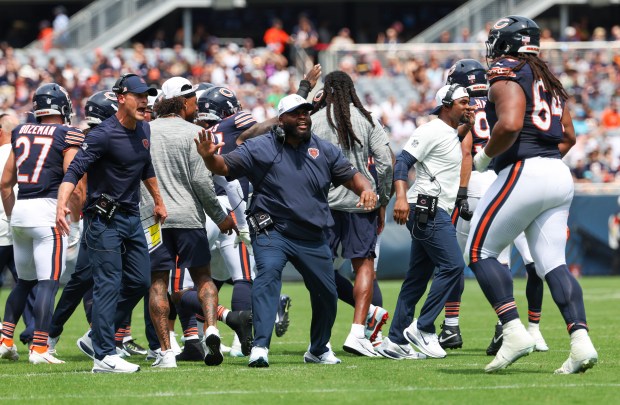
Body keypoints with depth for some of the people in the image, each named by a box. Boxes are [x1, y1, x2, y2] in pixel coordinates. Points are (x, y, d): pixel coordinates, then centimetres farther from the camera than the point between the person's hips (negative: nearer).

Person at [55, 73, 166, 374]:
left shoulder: (143, 130, 8)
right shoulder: (104, 134, -18)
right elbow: (75, 171, -24)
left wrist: (158, 201, 33)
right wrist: (62, 204, -39)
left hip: (131, 217, 8)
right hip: (104, 220, -8)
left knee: (139, 281, 9)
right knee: (108, 284, -11)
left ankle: (100, 335, 24)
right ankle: (104, 356, -11)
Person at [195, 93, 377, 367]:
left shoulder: (324, 150, 8)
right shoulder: (260, 148, -4)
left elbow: (350, 176, 9)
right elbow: (224, 167, -8)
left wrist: (366, 189, -13)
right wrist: (209, 157, -31)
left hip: (312, 238, 4)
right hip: (272, 232, -4)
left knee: (326, 294, 11)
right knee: (268, 274, -30)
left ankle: (319, 349, 36)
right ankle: (260, 347, -36)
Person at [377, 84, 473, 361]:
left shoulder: (452, 135, 21)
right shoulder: (432, 131, -10)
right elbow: (402, 162, -19)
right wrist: (401, 197, -30)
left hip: (437, 212, 10)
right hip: (426, 209, -10)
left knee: (418, 276, 9)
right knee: (453, 265, -16)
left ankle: (395, 342, 10)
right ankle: (422, 328, -12)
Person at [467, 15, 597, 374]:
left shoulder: (506, 74, -6)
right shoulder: (547, 79, 20)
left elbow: (509, 125, -21)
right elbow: (568, 136, 23)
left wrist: (485, 156, -7)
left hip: (524, 172, -8)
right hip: (560, 178, 8)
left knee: (479, 252, 1)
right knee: (553, 262, 4)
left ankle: (515, 332, -12)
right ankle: (581, 341, -11)